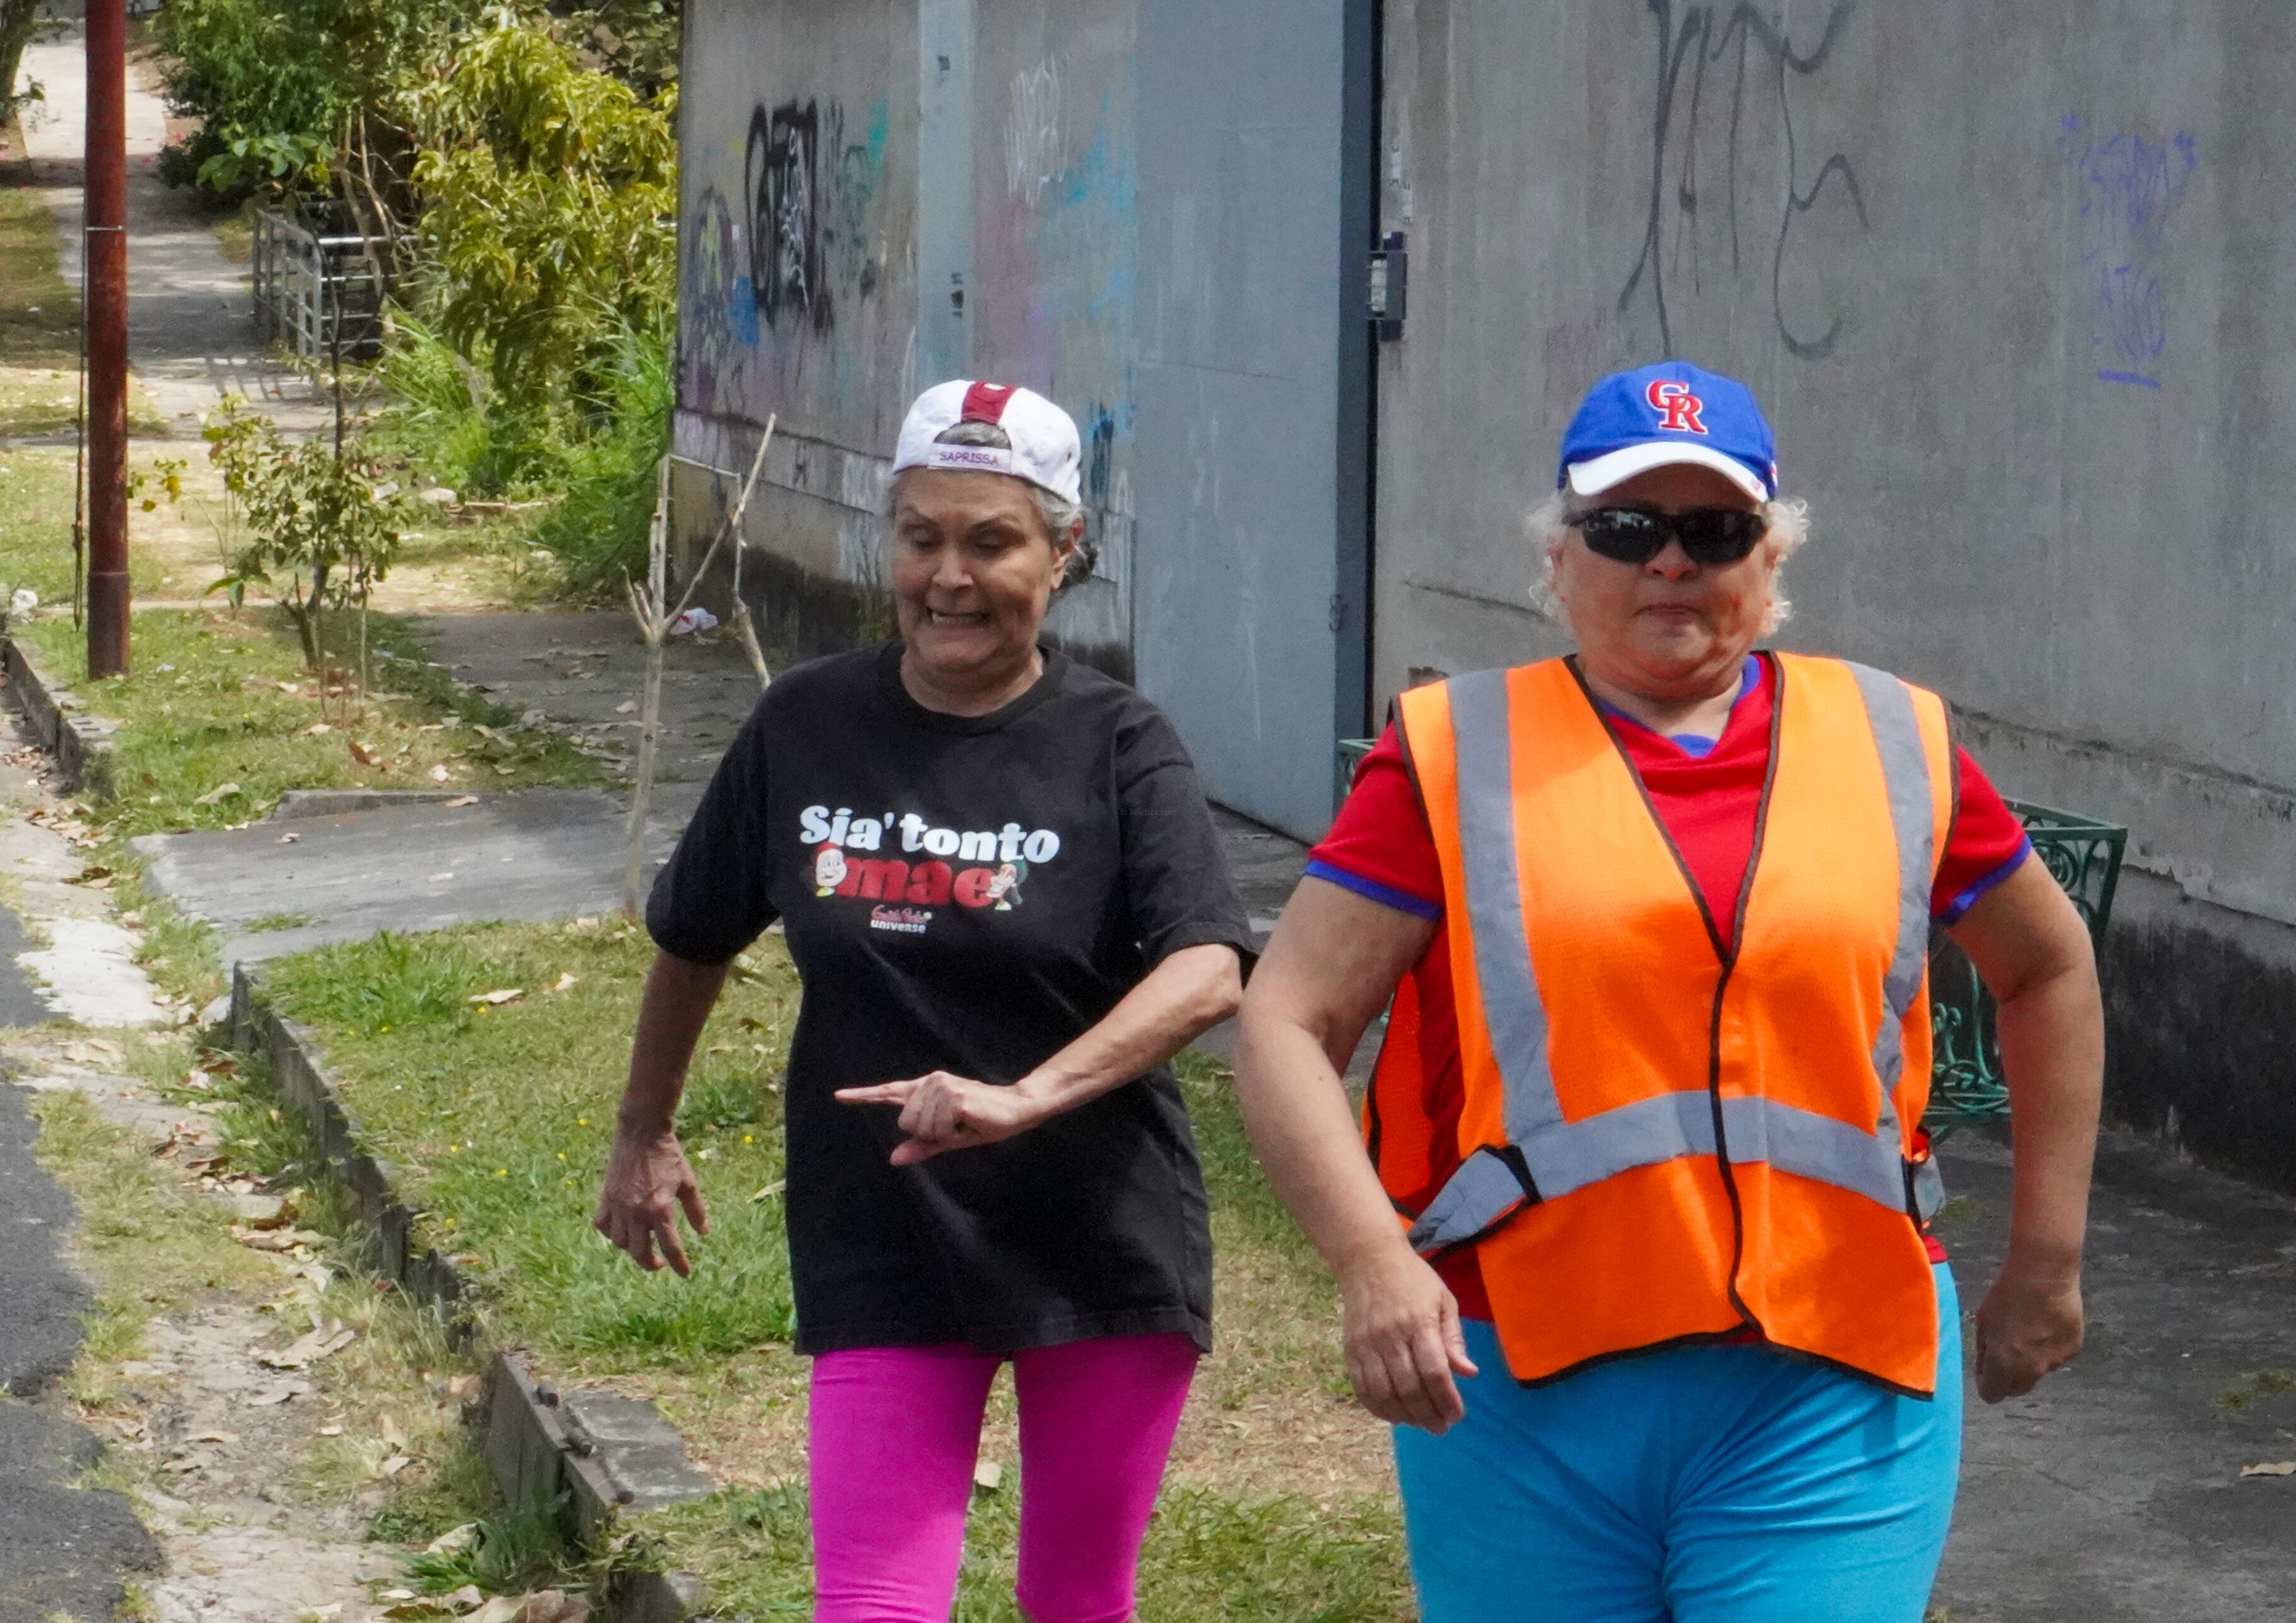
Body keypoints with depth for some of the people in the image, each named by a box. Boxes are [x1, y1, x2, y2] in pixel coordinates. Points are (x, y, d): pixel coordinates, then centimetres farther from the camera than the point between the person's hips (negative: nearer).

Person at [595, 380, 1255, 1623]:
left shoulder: (1117, 748, -7)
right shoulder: (807, 727, 0)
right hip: (879, 1251, 1)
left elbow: (1209, 971, -22)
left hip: (1100, 1246, -1)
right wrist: (643, 1138, 23)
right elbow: (694, 940, 16)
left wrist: (1025, 1098, -35)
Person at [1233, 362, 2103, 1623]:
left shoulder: (1892, 749, 8)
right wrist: (1371, 1260, -18)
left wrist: (2046, 1258, 20)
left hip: (1831, 1407, 0)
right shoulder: (1458, 755, 2)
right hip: (1517, 1390, 0)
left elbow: (2049, 967, 23)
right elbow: (1284, 1023, -3)